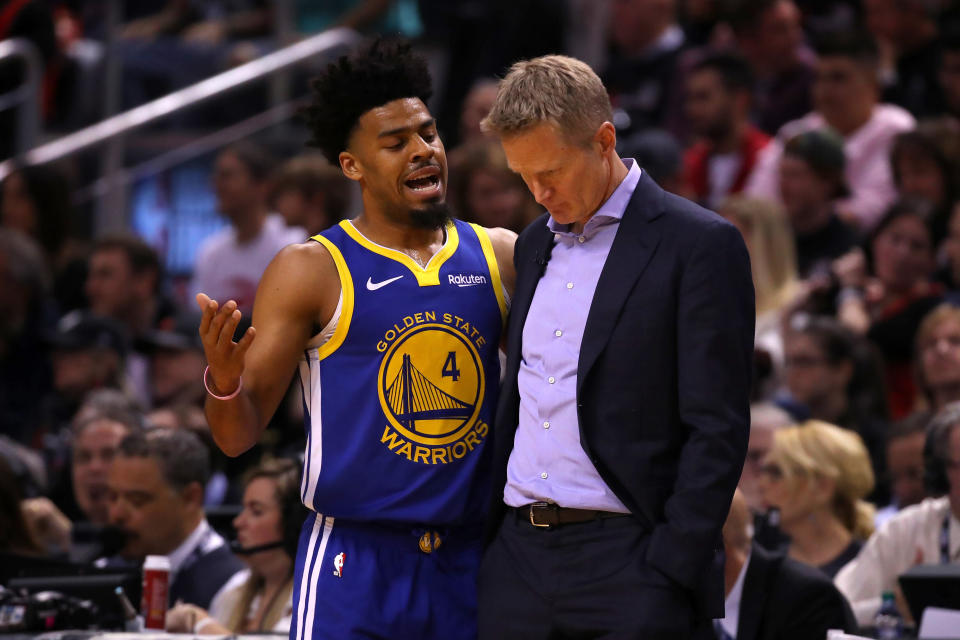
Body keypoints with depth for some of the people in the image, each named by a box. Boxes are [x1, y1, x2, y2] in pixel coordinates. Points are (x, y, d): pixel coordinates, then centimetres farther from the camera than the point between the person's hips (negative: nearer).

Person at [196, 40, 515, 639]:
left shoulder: (499, 258, 8)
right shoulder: (309, 271, -3)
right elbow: (240, 435, -3)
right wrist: (223, 381, -25)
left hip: (471, 562, 4)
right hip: (357, 563, -4)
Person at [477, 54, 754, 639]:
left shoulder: (700, 245, -6)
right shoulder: (536, 244, 16)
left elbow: (718, 429, -10)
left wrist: (671, 572, -15)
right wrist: (486, 535, 12)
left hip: (627, 561, -6)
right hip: (518, 558, 6)